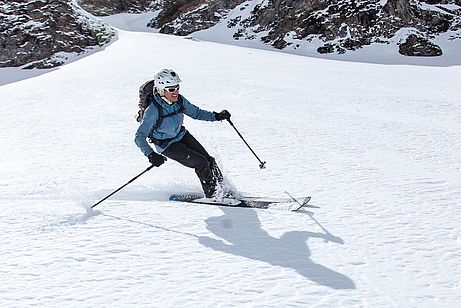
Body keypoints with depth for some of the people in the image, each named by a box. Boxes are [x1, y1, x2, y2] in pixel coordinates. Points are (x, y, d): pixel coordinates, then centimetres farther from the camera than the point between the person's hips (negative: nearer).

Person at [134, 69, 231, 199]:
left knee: (209, 160, -1)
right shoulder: (153, 110, -28)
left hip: (182, 135, 6)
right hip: (167, 146, -6)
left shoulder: (179, 100, -11)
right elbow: (139, 137, -28)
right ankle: (212, 194, 5)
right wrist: (151, 154, -42)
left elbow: (196, 113, 6)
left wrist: (216, 116, -6)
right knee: (201, 163, -15)